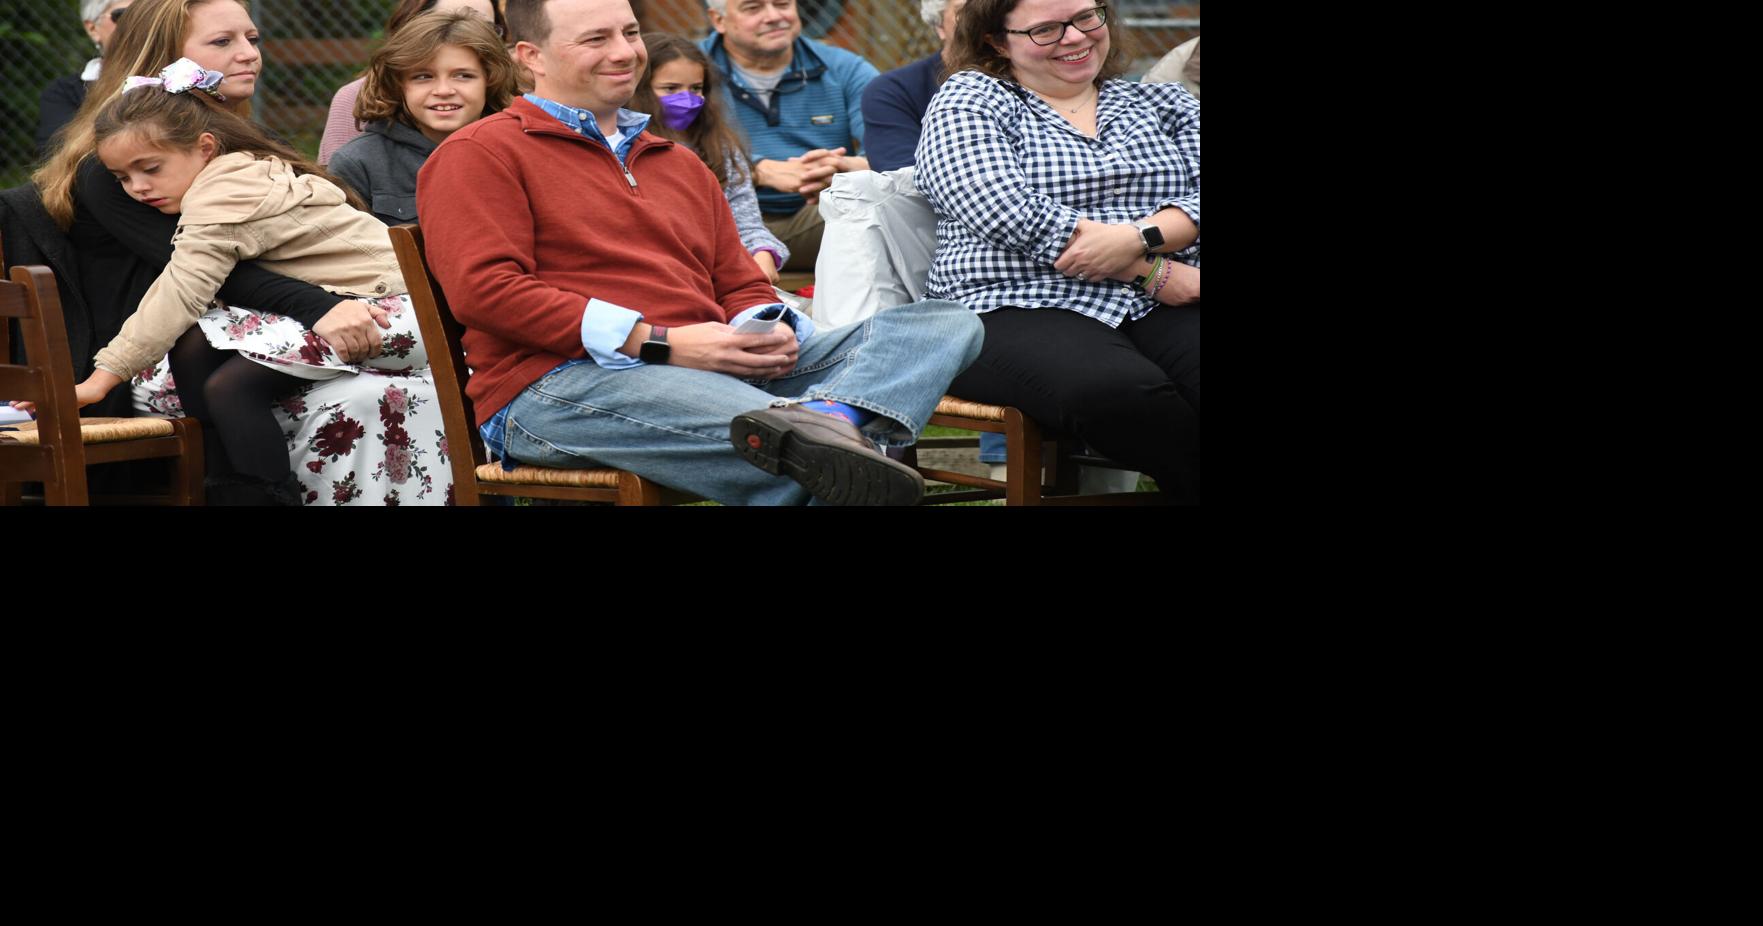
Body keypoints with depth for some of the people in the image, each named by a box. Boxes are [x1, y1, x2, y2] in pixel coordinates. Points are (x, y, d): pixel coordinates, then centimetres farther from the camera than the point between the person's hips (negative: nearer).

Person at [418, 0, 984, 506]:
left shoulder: (680, 165, 32)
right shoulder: (481, 154, 8)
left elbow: (741, 288, 32)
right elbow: (483, 289, -7)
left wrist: (769, 330, 3)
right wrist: (655, 342, -14)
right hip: (566, 383, -8)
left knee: (945, 323, -16)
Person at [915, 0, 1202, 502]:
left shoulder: (1164, 103, 24)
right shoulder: (967, 102, 11)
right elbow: (1008, 214, -6)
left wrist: (1141, 237, -14)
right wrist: (1155, 273, -8)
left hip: (1165, 309, 3)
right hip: (1019, 308, -3)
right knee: (1122, 393, -38)